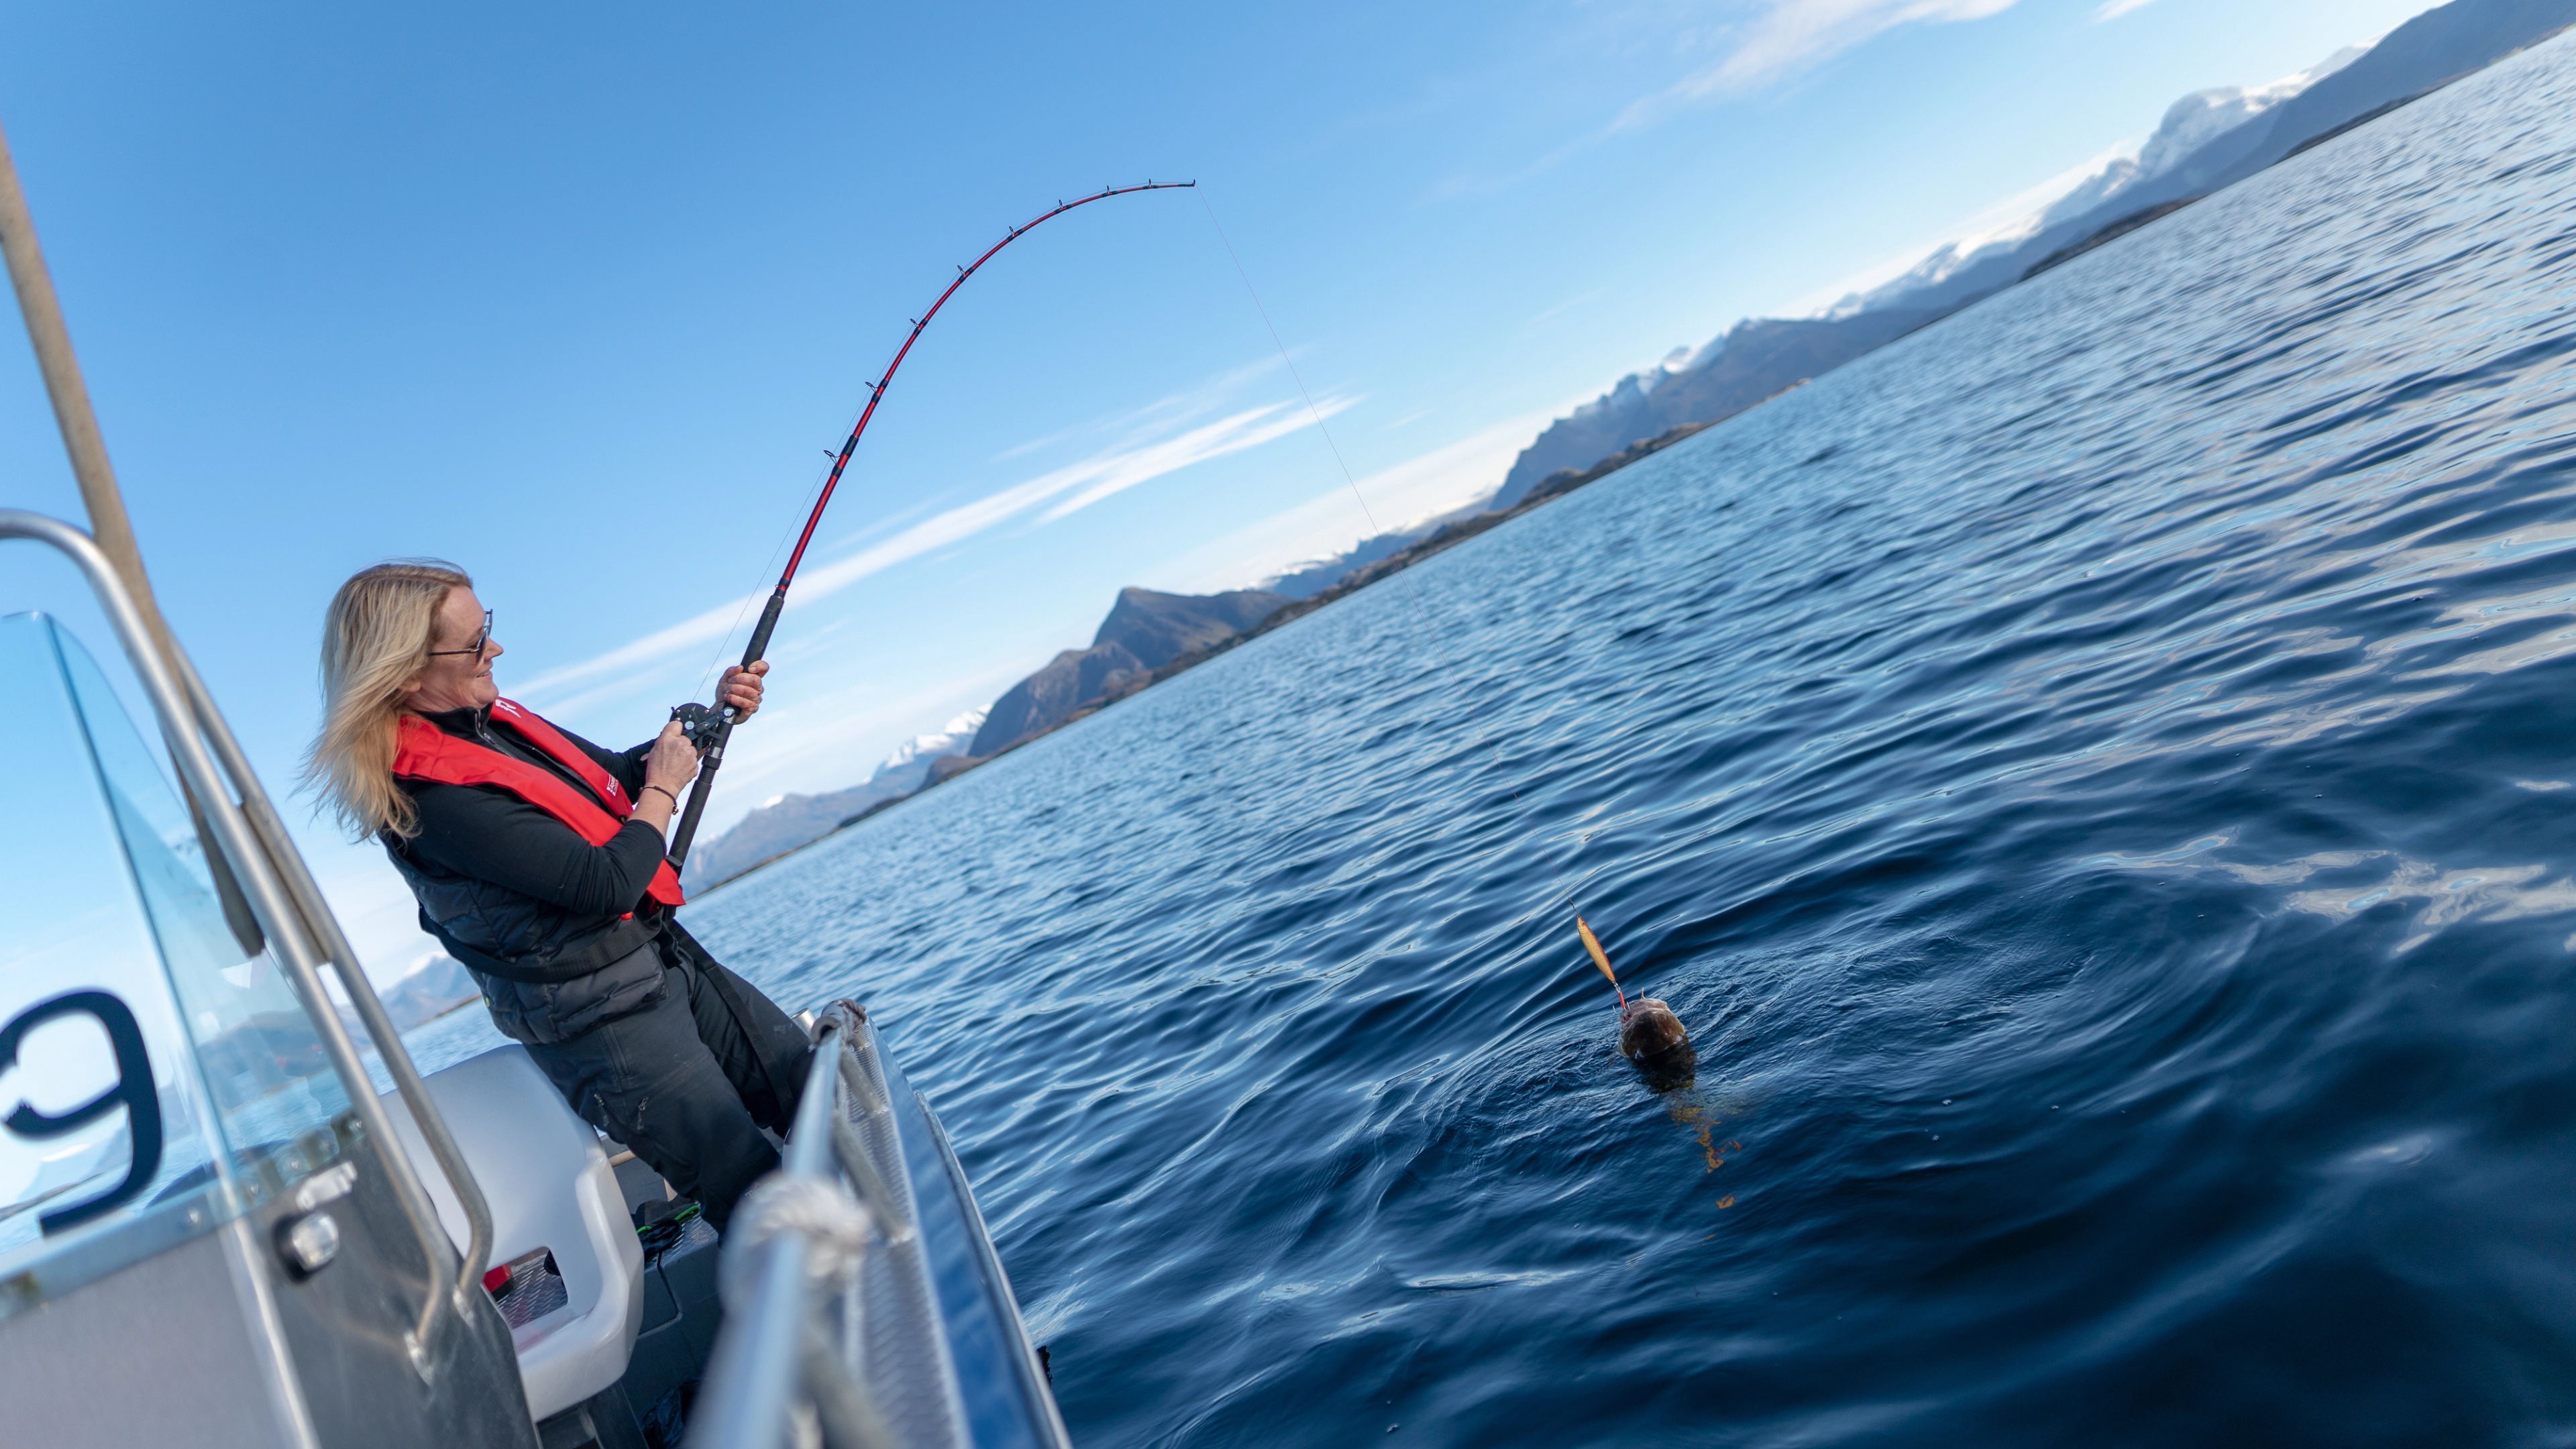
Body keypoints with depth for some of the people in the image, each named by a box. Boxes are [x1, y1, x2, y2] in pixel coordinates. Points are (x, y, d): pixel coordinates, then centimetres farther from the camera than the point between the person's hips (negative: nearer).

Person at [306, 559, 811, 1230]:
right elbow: (607, 885, -24)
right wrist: (664, 788, -9)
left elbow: (617, 775, 19)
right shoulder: (431, 796, -22)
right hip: (606, 1019, -9)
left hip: (673, 957, 9)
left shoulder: (494, 719, 5)